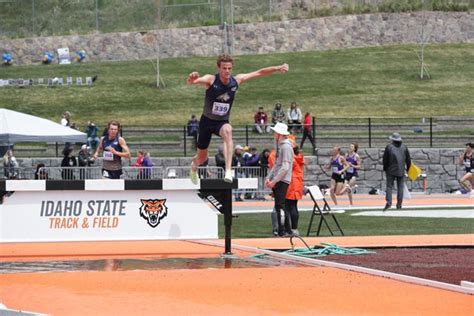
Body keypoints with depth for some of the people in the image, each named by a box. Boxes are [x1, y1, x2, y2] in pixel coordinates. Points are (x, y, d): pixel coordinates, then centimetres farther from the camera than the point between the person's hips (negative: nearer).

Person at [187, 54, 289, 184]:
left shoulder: (236, 80, -10)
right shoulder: (211, 80, -21)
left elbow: (259, 73, -4)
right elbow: (191, 81, -40)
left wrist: (277, 68, -15)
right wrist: (192, 79, -64)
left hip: (222, 122, 1)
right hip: (207, 121, -1)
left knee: (227, 131, -37)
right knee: (202, 157, 12)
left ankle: (228, 171, -46)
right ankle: (194, 166, 52)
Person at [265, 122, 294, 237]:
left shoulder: (286, 146, -12)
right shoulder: (280, 146, 18)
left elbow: (285, 167, -19)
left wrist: (274, 181, -18)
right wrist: (268, 178, 12)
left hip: (282, 180, -10)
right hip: (277, 180, 10)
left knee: (279, 206, -12)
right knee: (278, 206, 10)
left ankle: (281, 232, -14)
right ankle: (281, 230, 14)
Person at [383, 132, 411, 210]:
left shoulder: (389, 147, -3)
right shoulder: (404, 147, 5)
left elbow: (385, 159, -1)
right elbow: (408, 159, 9)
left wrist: (385, 169, 10)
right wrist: (408, 168, 21)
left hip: (391, 170, -2)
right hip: (401, 170, 2)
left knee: (389, 186, -2)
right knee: (400, 186, 7)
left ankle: (388, 202, -19)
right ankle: (399, 203, 4)